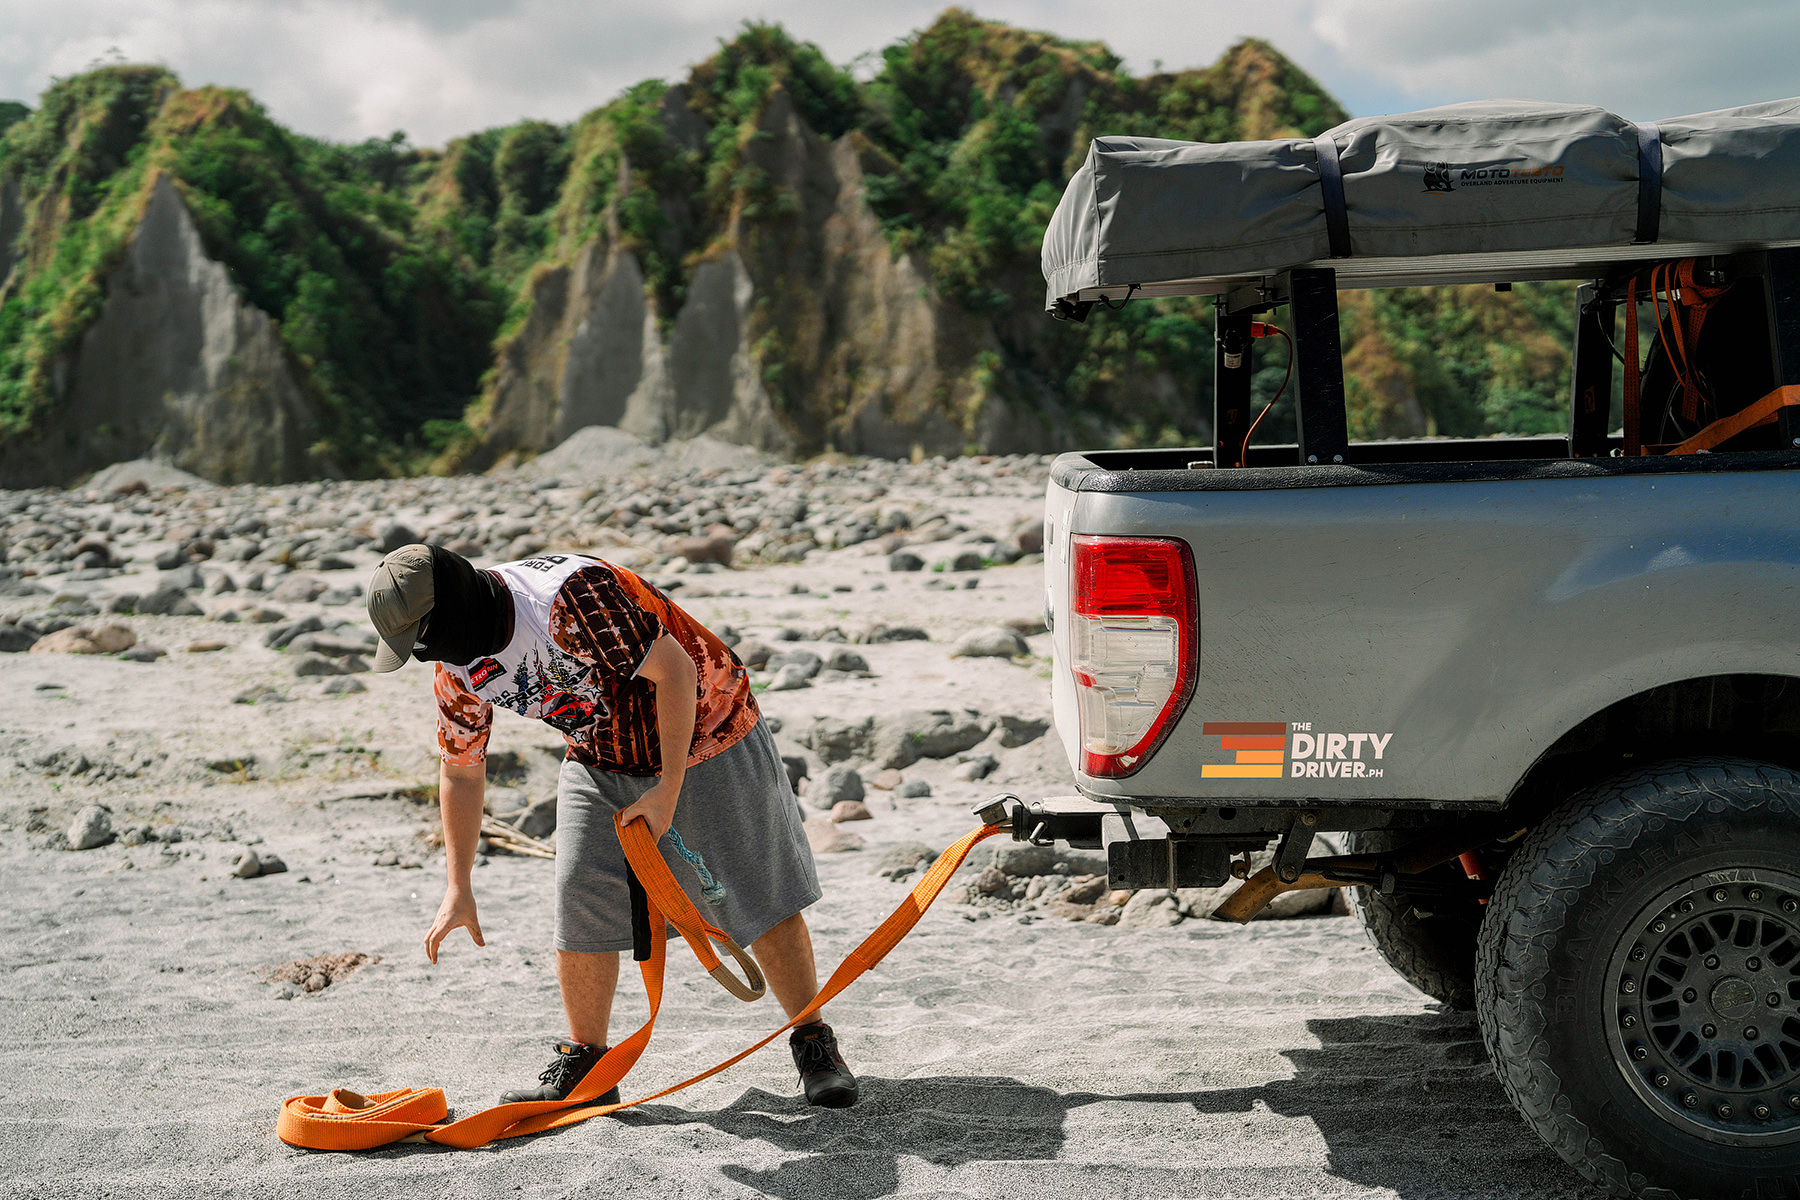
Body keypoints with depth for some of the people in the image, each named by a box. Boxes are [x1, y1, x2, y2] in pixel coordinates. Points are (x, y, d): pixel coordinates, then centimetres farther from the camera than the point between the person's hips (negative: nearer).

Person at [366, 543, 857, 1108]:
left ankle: (816, 1047, 12)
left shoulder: (572, 596, -34)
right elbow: (461, 770, 5)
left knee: (760, 899, -3)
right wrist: (458, 888, 6)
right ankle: (583, 1064, 12)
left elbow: (674, 670, -28)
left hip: (704, 733, -6)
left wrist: (668, 790, -23)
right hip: (601, 761, 6)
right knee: (581, 902, -3)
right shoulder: (458, 665, -9)